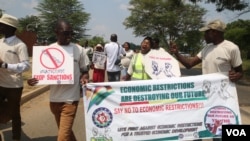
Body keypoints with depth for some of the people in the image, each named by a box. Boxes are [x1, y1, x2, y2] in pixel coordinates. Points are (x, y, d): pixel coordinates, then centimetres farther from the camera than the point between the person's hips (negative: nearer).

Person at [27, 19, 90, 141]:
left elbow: (84, 70, 6)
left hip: (71, 98, -3)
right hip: (54, 98, 3)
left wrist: (84, 78, -16)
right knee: (66, 131, 21)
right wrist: (33, 80, -13)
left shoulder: (78, 49, -1)